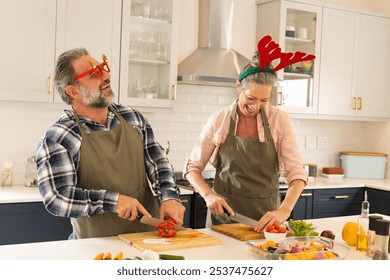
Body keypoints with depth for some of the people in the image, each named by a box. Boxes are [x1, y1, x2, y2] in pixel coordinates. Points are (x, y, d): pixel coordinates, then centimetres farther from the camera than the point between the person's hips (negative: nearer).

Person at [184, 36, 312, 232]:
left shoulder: (280, 120, -7)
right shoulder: (219, 121, -6)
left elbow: (297, 173, -11)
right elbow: (192, 167, 0)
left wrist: (284, 210, -27)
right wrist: (208, 195, -18)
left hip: (266, 218, 0)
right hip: (224, 214, 0)